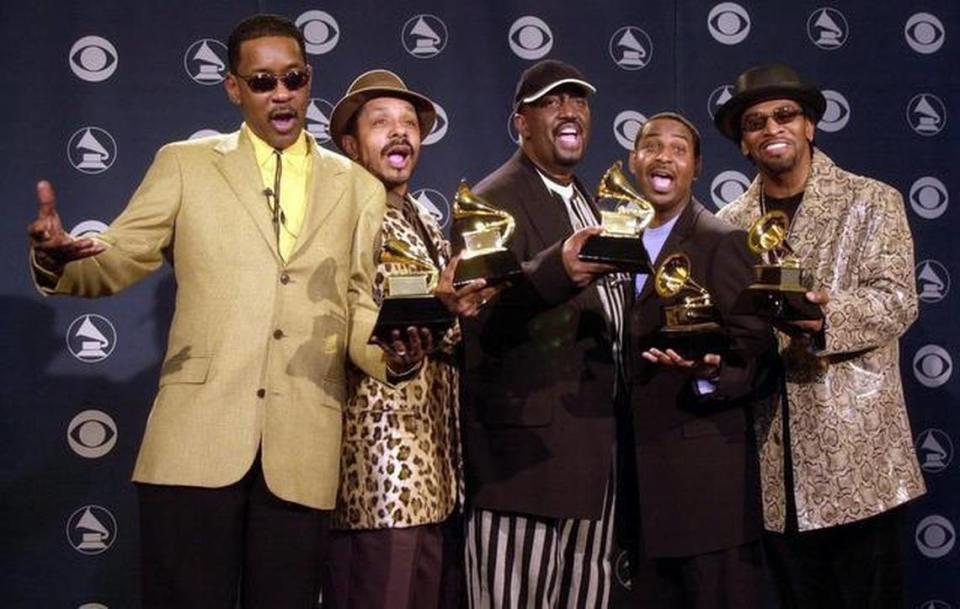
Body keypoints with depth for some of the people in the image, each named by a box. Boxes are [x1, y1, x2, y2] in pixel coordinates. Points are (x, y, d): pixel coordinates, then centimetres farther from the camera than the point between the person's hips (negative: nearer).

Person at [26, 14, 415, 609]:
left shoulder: (359, 189, 14)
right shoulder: (185, 164, 10)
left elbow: (358, 305, 12)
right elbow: (114, 263, 6)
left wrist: (391, 348, -11)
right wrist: (59, 256, -17)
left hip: (302, 449, 2)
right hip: (197, 436, -1)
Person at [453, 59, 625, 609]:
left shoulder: (585, 203, 19)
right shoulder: (492, 201, -8)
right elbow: (484, 314, -25)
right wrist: (558, 269, -42)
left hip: (596, 450, 8)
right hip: (529, 445, -8)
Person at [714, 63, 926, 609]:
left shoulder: (871, 201, 2)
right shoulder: (731, 223, 12)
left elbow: (898, 299, -9)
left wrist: (824, 317, -27)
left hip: (855, 449, -3)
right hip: (775, 459, 3)